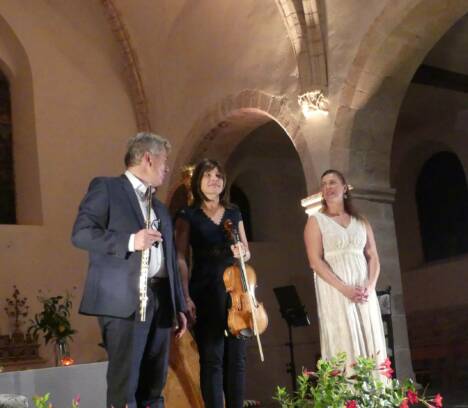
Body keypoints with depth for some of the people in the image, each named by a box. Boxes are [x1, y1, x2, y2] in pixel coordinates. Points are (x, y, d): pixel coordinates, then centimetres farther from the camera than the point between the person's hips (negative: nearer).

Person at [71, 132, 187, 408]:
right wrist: (129, 241, -18)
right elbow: (81, 233, -8)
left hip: (161, 301, 7)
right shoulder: (106, 188, 3)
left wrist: (180, 307, 16)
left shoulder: (161, 208, 25)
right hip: (125, 301, -7)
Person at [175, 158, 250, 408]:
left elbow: (247, 253, 19)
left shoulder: (234, 213, 14)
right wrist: (186, 297, -14)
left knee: (236, 358, 6)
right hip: (205, 294, -4)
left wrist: (242, 252, -6)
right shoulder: (189, 216, 1)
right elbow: (180, 259, -4)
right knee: (212, 359, -4)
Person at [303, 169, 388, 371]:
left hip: (364, 292, 4)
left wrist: (369, 286, -8)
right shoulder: (316, 221, 4)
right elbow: (315, 261, -7)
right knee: (344, 343, -8)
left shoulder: (361, 221, 15)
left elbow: (373, 257, 10)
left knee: (371, 342, 0)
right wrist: (344, 288, -17)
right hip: (335, 292, -4)